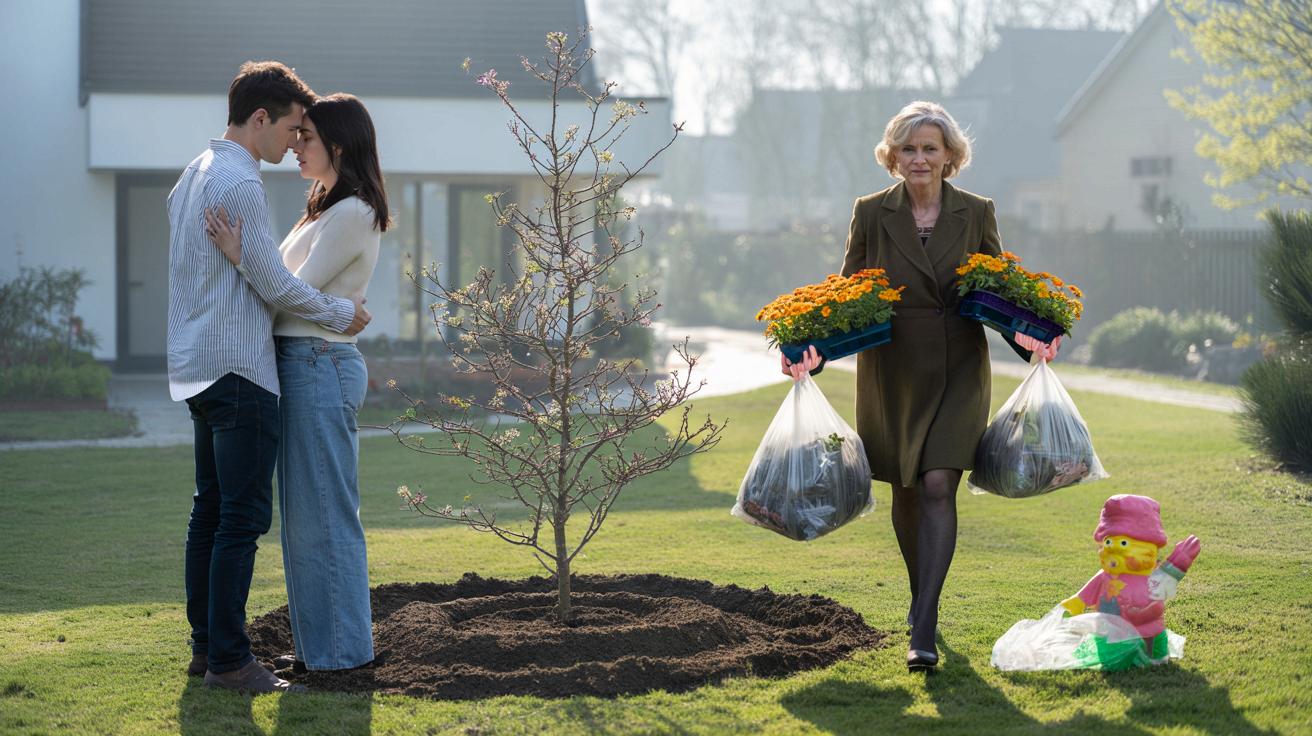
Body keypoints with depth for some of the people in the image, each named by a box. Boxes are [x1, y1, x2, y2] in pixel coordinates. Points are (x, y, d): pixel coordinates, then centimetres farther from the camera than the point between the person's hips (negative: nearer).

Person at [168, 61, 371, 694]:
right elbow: (273, 284, -14)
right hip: (238, 368, -10)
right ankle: (228, 659, -9)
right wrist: (339, 314, 0)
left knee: (211, 510, 12)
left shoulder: (192, 178, 17)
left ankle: (206, 645, 16)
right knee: (243, 515, -9)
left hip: (197, 367, 10)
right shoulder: (238, 184, -15)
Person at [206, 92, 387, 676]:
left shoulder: (353, 214, -13)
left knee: (325, 513, -5)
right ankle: (317, 645, 19)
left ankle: (341, 649, 2)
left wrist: (239, 258, -26)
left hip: (321, 365, -10)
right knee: (303, 514, 13)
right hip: (299, 365, 10)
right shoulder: (326, 211, 18)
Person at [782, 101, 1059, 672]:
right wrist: (816, 351, -13)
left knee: (938, 485, -16)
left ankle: (923, 631, -19)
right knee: (905, 493, 12)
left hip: (958, 372, -1)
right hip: (893, 372, 2)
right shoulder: (871, 213, 1)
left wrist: (1028, 339, -11)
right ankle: (922, 596, 38)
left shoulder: (976, 213, 2)